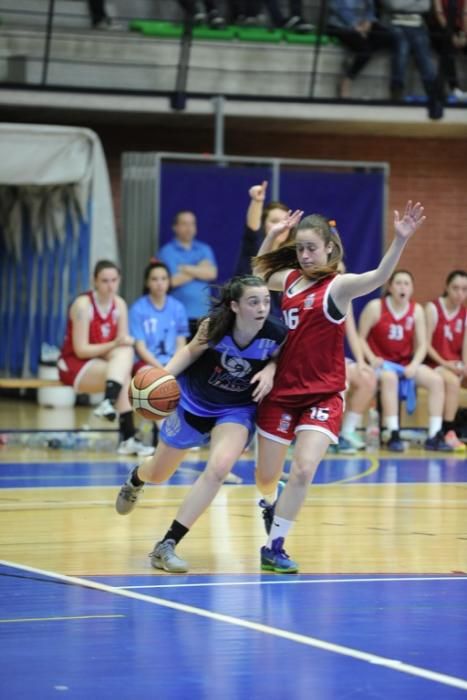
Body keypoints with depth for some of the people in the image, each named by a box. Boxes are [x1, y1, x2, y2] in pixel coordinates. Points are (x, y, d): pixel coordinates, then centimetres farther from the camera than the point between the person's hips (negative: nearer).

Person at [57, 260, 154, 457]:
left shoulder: (119, 304, 2)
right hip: (74, 365, -6)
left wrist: (126, 343, -23)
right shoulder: (83, 304, -16)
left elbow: (123, 342, 1)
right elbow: (81, 350, -20)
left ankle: (109, 403, -37)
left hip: (102, 363, 6)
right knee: (124, 376, -31)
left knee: (126, 352, -28)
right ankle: (127, 437, -42)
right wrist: (114, 345, -30)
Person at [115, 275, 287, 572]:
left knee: (219, 468, -28)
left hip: (237, 410, 0)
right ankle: (135, 479, 60)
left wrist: (270, 370, -24)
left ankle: (166, 547, -17)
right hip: (193, 400, 0)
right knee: (158, 475, 17)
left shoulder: (274, 334, -26)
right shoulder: (216, 325, -28)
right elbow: (192, 351, -8)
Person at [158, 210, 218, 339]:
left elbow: (212, 273, -2)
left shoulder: (204, 250, 14)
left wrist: (187, 269, -8)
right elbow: (173, 280, -11)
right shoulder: (167, 252, 1)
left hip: (202, 314, 4)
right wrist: (199, 270, 1)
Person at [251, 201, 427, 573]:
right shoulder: (290, 279, 6)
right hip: (282, 390, 5)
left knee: (303, 470, -20)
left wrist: (400, 240, -45)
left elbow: (378, 277, -30)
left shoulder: (337, 286, -10)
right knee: (266, 477, 12)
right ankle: (271, 505, 48)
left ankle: (274, 548, -6)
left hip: (323, 395, -5)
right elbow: (257, 272, 28)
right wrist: (273, 234, 14)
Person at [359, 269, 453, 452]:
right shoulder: (375, 307, -8)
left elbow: (422, 344, 3)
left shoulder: (417, 310, 2)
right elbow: (361, 338, -5)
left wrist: (414, 365, -15)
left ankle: (434, 436, -15)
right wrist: (372, 359, -20)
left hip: (406, 363, 5)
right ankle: (393, 435, -38)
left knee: (436, 380, -17)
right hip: (382, 362, -4)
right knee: (389, 378, -39)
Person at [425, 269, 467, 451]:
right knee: (452, 381, -32)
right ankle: (449, 432, -31)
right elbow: (426, 344, -10)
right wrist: (444, 363, -19)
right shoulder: (433, 308, -6)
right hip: (434, 362, -5)